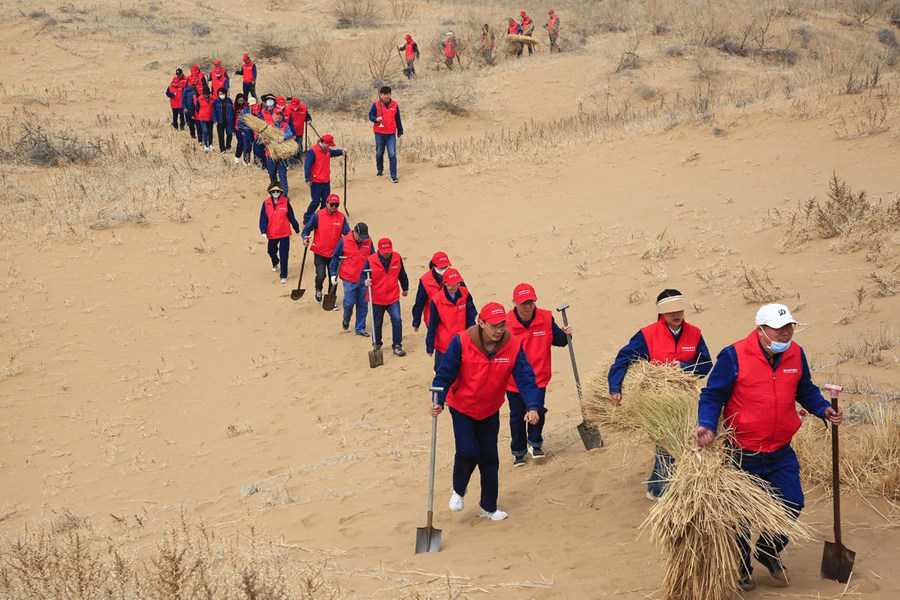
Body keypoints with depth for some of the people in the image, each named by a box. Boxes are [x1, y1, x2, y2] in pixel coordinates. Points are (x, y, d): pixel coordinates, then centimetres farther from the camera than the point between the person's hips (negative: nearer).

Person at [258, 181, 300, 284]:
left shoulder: (285, 202, -7)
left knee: (284, 255, -5)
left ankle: (284, 276, 4)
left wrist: (296, 228, 12)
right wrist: (263, 231, -15)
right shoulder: (266, 203, -5)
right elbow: (263, 218, -4)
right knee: (271, 252, 22)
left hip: (284, 233, -3)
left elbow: (291, 216, 3)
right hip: (272, 234, 3)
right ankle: (275, 263, 56)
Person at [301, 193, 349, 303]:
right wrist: (305, 238, -25)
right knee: (321, 275, -14)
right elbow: (307, 229, -5)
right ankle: (318, 290, 20)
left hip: (334, 253, 3)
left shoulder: (341, 217, -1)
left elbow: (347, 233, -1)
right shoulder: (318, 215, -9)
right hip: (320, 252, -3)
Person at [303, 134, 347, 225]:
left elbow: (334, 152, 30)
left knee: (326, 201, 10)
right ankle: (307, 218, 8)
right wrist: (308, 179, -21)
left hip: (326, 181, 8)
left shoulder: (327, 150, 7)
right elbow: (307, 166, -18)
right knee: (316, 202, -5)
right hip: (316, 182, -8)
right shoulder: (313, 151, -17)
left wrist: (341, 152, 8)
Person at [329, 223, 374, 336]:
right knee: (349, 303, -2)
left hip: (364, 279, 3)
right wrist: (333, 274, -1)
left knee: (363, 305, 5)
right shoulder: (344, 241, -8)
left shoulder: (368, 242, 0)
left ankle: (360, 328, 16)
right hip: (349, 280, -3)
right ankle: (346, 320, 29)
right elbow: (335, 257, 1)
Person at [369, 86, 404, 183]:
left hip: (391, 134, 0)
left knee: (392, 154, -8)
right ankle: (380, 171, 35)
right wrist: (376, 119, -23)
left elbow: (398, 119, 13)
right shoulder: (376, 104, -2)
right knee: (379, 154, 13)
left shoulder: (394, 104, 5)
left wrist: (400, 131, 18)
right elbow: (370, 115, -1)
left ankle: (393, 175, -8)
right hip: (379, 133, 0)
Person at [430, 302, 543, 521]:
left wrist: (533, 406, -33)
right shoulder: (461, 342, -24)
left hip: (490, 411, 3)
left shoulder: (513, 346, -17)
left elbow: (525, 378, -19)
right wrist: (438, 401, -31)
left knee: (489, 458, 8)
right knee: (467, 452, -16)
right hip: (462, 407, -3)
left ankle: (488, 507, 26)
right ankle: (458, 490, 15)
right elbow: (445, 374, -18)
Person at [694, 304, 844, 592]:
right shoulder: (734, 356, -18)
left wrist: (824, 409, -5)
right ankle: (741, 570, 29)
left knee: (792, 504, 7)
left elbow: (806, 391, 13)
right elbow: (712, 395, -13)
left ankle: (768, 551, 35)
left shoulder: (795, 354, -1)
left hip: (781, 452, 5)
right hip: (743, 454, -4)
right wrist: (706, 425, -29)